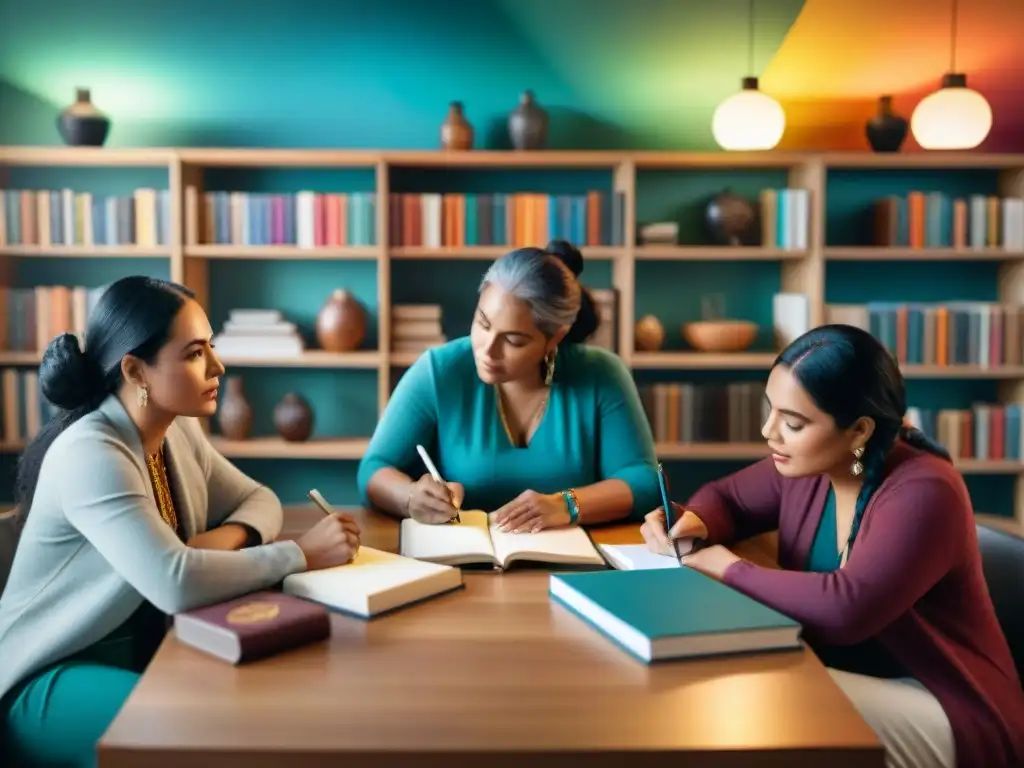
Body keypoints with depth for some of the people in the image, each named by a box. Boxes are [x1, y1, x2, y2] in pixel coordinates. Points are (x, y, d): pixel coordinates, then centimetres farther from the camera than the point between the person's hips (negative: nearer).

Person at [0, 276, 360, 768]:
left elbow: (259, 500, 9)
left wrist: (229, 536, -15)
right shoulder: (90, 454, -26)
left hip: (148, 651, 7)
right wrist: (303, 554, -26)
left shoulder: (177, 432, 0)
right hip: (52, 677, -7)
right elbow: (176, 584, -37)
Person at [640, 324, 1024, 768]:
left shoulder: (922, 493, -25)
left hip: (945, 711, -6)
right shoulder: (804, 467, -3)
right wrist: (694, 523, -11)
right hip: (845, 680, 6)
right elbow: (725, 498, 14)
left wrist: (731, 569, -23)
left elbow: (846, 608, -37)